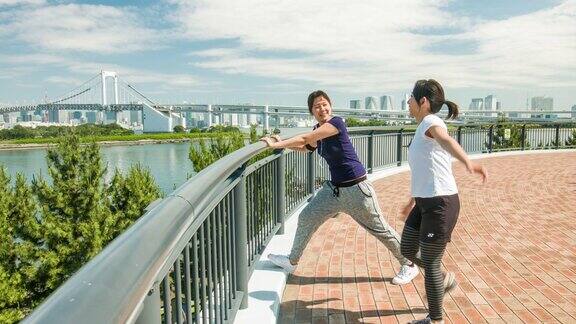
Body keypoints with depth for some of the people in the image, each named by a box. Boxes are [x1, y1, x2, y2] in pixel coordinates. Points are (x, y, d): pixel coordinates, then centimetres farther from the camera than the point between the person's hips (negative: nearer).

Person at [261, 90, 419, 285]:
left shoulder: (336, 122, -18)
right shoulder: (318, 130, 5)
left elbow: (305, 139, -25)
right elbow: (305, 147, 24)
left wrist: (277, 144, -19)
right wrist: (281, 143, 10)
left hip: (356, 189, -8)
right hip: (334, 188, 8)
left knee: (380, 229, 5)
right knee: (307, 218, 10)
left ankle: (409, 265, 25)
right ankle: (292, 261, 28)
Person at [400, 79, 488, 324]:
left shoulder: (430, 122, -13)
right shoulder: (423, 128, 16)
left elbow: (446, 140, -38)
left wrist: (467, 162, -57)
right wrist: (414, 200, 33)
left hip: (440, 203, -9)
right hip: (425, 202, 9)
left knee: (430, 263, 2)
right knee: (407, 250, 17)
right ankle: (445, 280, 41)